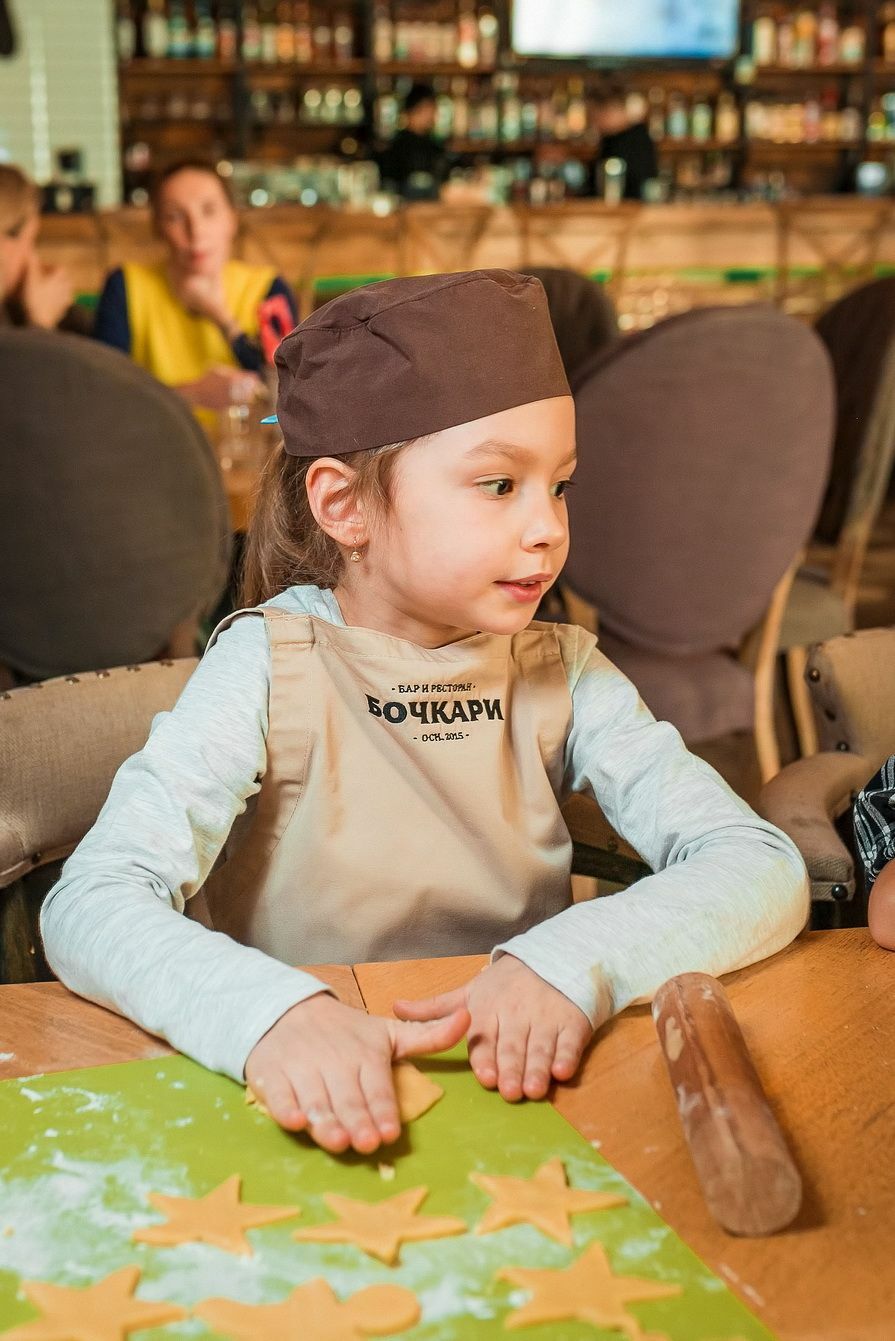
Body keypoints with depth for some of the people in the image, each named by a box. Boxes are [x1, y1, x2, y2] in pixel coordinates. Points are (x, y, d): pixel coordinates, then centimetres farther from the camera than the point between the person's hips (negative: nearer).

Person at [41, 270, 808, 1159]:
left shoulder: (559, 674, -1)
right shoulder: (272, 665, -9)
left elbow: (765, 870, -9)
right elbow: (90, 903, -20)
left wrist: (580, 958, -27)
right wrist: (270, 1012, -39)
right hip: (316, 1114, -2)